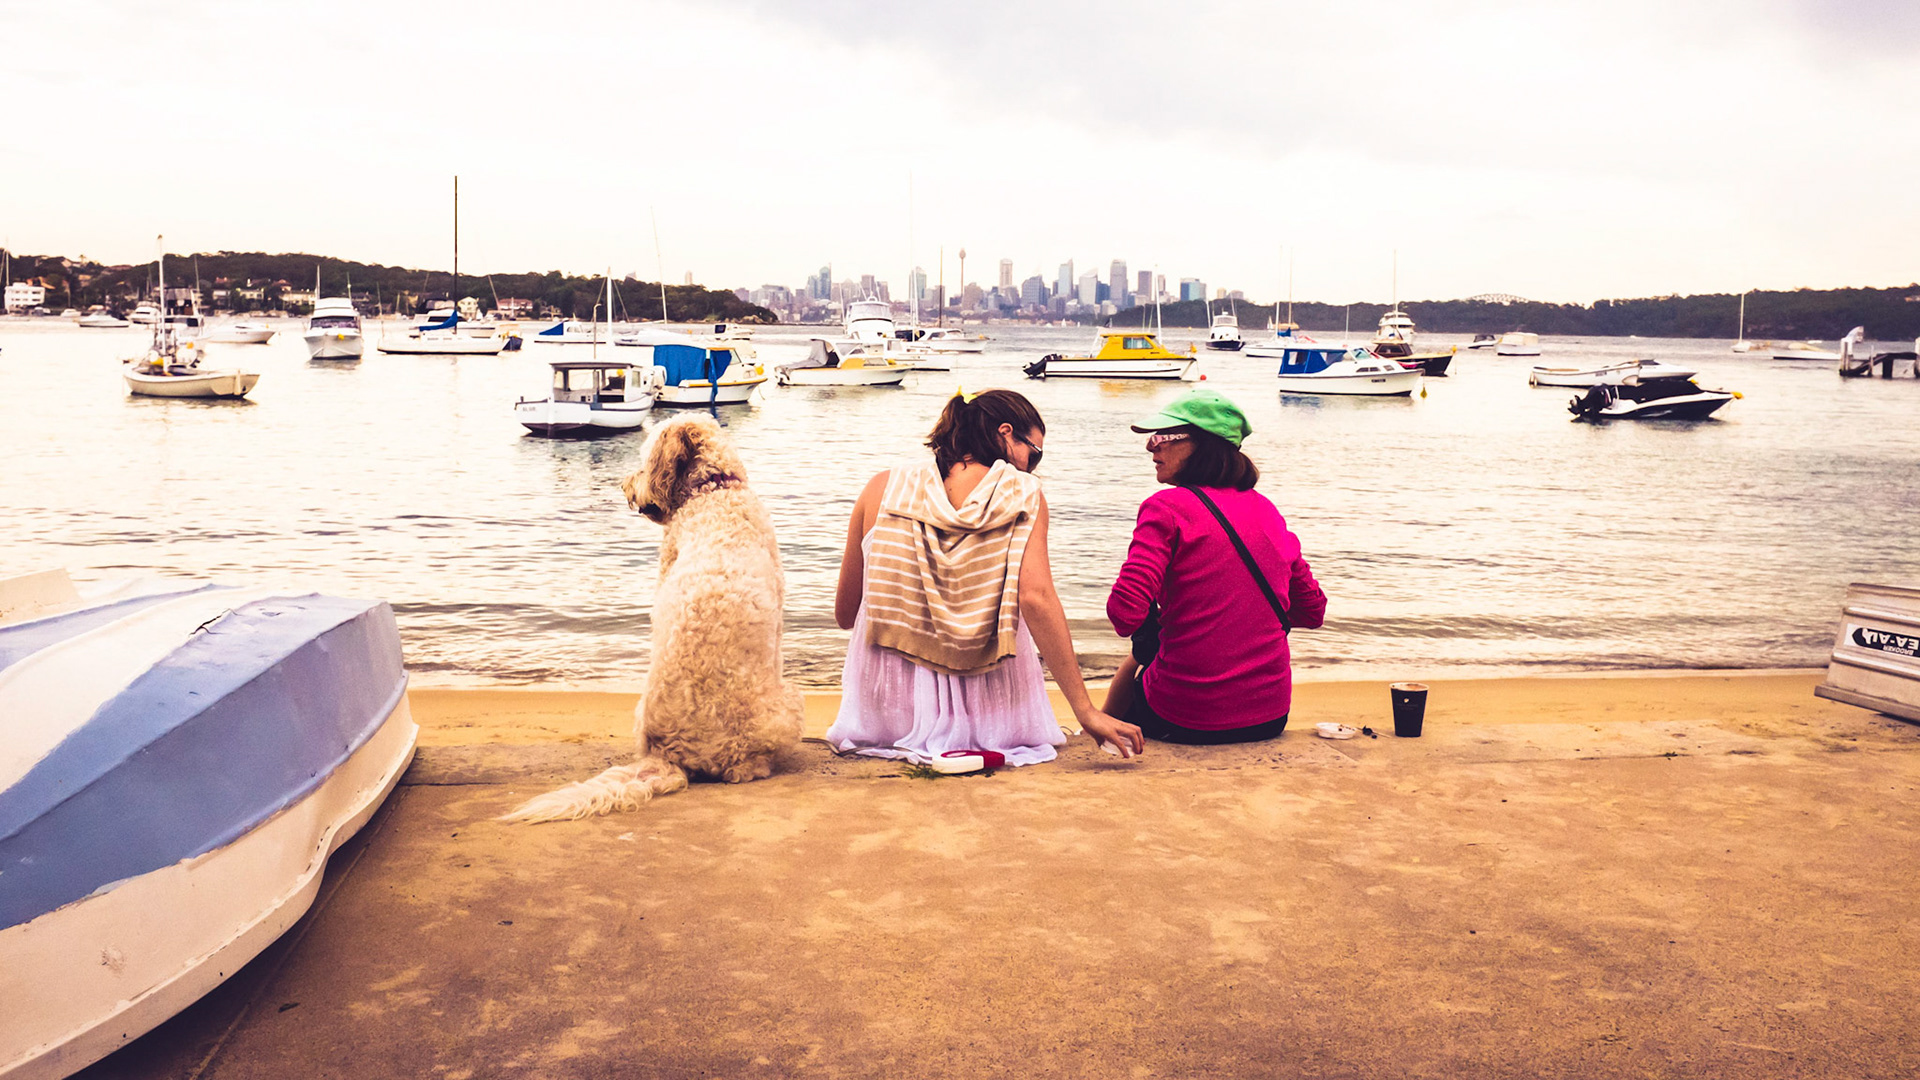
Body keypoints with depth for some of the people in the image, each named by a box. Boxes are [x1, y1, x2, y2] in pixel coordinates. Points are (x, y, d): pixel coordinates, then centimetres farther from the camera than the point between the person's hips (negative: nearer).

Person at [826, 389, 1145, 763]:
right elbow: (1036, 598, -20)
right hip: (986, 716, -1)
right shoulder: (1023, 495, -7)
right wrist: (1087, 712, -19)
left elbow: (844, 615, 5)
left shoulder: (883, 489, -1)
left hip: (887, 714, 2)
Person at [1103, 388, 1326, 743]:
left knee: (1132, 666, 28)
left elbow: (1125, 613, -21)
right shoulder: (1266, 509, 6)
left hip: (1187, 720, -5)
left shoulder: (1166, 507, -12)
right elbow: (1313, 610, 14)